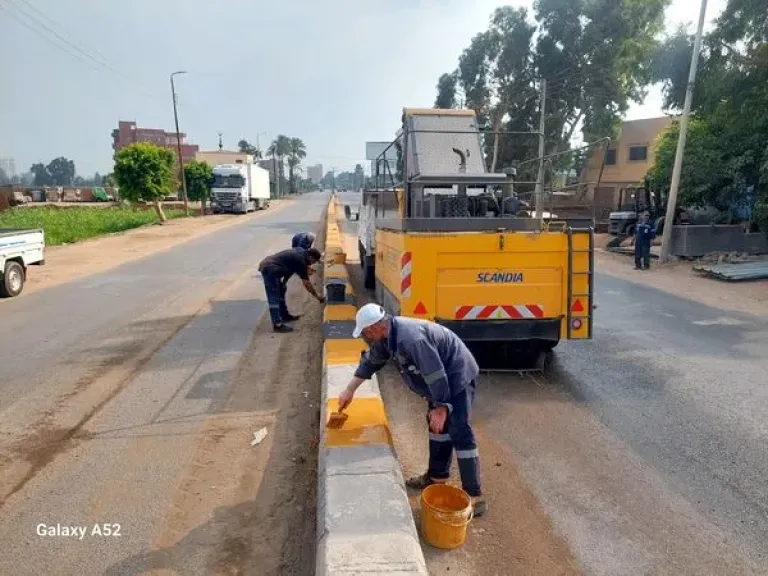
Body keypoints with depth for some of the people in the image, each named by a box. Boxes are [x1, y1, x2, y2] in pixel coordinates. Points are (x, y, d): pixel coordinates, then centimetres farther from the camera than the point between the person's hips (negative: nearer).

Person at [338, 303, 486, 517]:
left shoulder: (410, 338, -33)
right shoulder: (387, 335, -1)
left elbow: (435, 374, -31)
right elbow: (370, 362, 14)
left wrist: (441, 407, -23)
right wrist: (350, 390, 18)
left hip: (457, 377, -10)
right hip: (441, 379, 10)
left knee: (459, 432, -11)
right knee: (437, 425, 19)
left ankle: (475, 497, -5)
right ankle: (437, 476, 35)